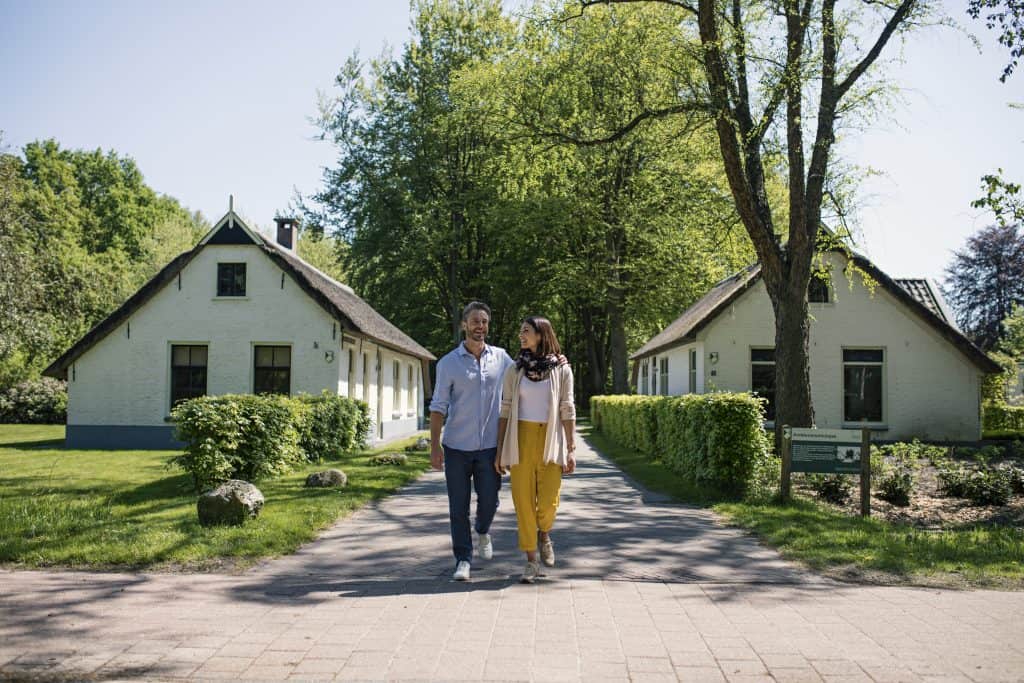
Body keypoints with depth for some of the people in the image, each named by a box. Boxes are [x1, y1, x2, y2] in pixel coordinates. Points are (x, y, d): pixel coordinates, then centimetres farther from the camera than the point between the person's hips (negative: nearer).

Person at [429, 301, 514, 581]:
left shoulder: (501, 358, 5)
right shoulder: (449, 363, -1)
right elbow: (438, 407, -1)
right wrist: (434, 446, -7)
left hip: (489, 446, 1)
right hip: (457, 447, -1)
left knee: (489, 500, 3)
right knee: (459, 508, 2)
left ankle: (483, 532, 37)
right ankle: (463, 560, 15)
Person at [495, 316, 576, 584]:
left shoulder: (561, 369, 3)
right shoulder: (514, 370, 6)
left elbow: (567, 411, 2)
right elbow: (505, 411, 7)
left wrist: (571, 449, -3)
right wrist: (500, 451, 3)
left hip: (550, 439, -1)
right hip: (521, 439, 1)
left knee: (548, 501, -8)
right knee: (523, 499, -1)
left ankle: (544, 533, 27)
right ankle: (531, 561, 13)